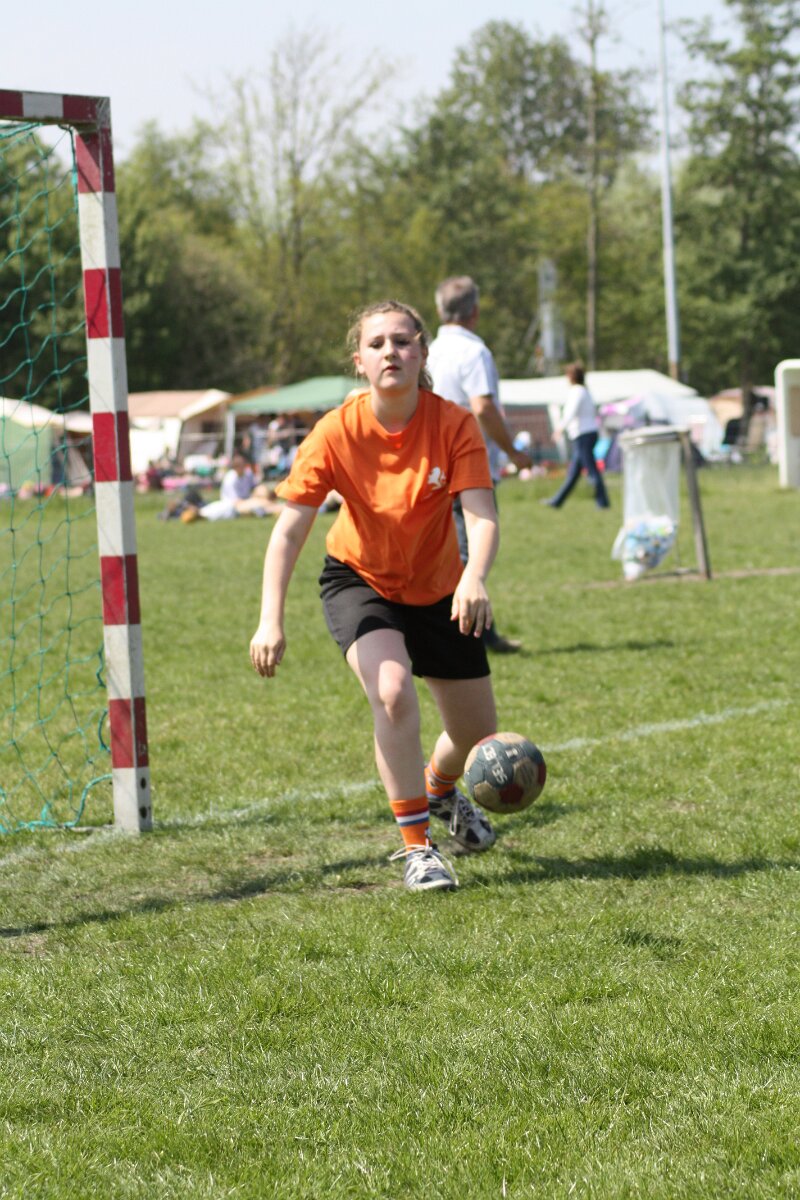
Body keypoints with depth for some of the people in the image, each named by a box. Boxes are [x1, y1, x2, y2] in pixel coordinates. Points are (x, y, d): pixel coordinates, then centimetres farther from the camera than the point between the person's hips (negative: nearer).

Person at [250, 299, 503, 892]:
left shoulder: (453, 424, -23)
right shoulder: (336, 433, -24)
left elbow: (482, 516, -33)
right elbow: (290, 530, -26)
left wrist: (474, 577, -54)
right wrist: (271, 620, -38)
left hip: (439, 589, 2)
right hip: (360, 581, -2)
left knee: (478, 738, 9)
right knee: (392, 690, -30)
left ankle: (440, 787, 47)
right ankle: (416, 844, -17)